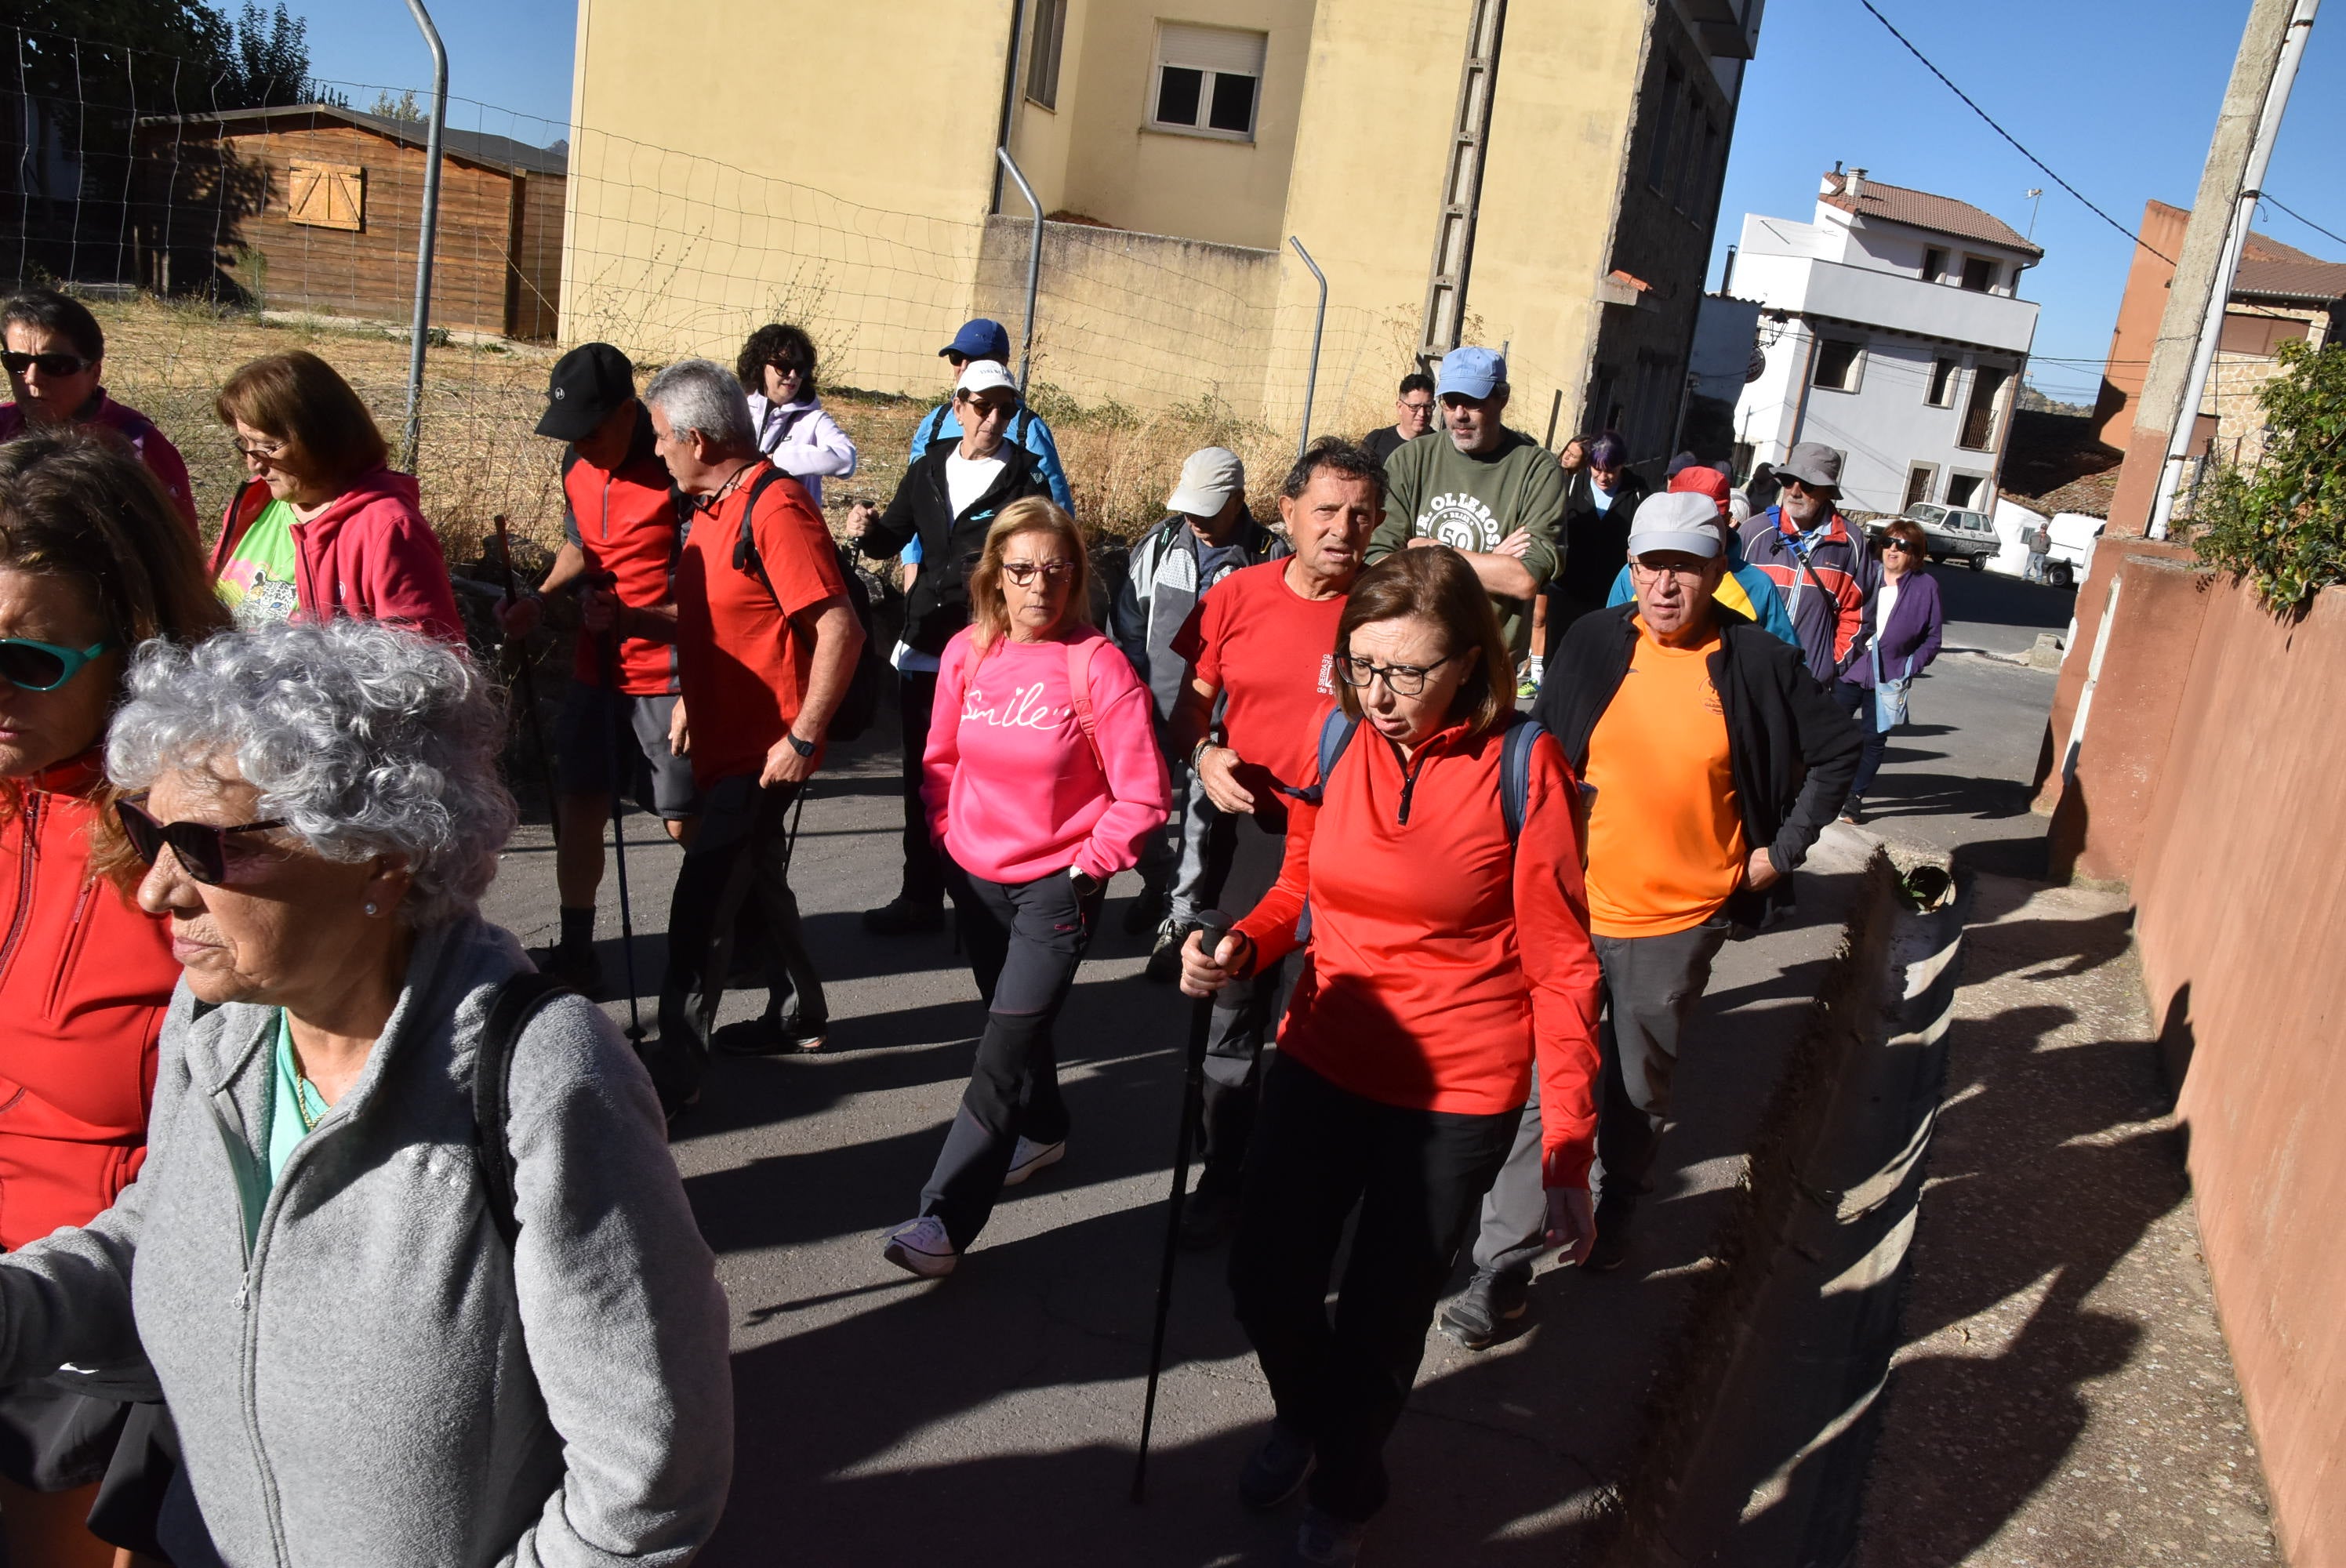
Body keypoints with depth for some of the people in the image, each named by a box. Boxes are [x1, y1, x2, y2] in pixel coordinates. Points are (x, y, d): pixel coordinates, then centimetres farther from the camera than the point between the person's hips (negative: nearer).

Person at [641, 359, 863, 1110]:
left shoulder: (775, 509, -21)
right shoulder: (715, 504, 9)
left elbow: (841, 630, -26)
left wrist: (803, 739, -25)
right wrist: (689, 699, 20)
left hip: (763, 752, -10)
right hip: (724, 739, 10)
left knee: (700, 907, -7)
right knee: (760, 882, 22)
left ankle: (676, 1071, 2)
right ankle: (798, 1017, 38)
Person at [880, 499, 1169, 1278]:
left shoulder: (1097, 666, -16)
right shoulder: (968, 652, -2)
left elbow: (1143, 796, -14)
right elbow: (941, 757, 13)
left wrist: (1086, 864, -13)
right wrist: (947, 830, 4)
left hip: (1056, 884, -5)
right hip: (975, 875, 5)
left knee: (1007, 1048, -8)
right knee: (1012, 1017, 22)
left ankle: (944, 1218, -6)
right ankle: (1042, 1132, 46)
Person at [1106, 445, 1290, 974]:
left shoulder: (1270, 559, -9)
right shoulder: (1159, 543, 2)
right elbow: (1127, 622, 12)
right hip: (1154, 709, 4)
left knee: (1201, 823, 5)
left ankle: (1180, 919, 21)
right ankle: (1158, 883, 41)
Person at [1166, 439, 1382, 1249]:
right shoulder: (1240, 595, 0)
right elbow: (1193, 699, 10)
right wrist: (1203, 756, -9)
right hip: (1247, 829, 2)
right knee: (1231, 1016, 13)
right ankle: (1222, 1177, 32)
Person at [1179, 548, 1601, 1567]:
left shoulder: (1521, 766, -16)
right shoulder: (1340, 741, -4)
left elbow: (1560, 966, -12)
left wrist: (1568, 1148, -13)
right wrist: (1239, 947, -11)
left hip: (1455, 1098, -4)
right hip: (1322, 1062, 4)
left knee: (1379, 1319, 9)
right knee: (1266, 1281, 11)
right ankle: (1304, 1417, 48)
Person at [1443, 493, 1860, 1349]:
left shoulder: (1756, 663, -5)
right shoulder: (1593, 643, -4)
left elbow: (1837, 750, 8)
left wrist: (1784, 848, 4)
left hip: (1679, 921, 0)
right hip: (1572, 909, 0)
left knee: (1641, 1089, 16)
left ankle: (1613, 1212, 41)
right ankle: (1503, 1267, 6)